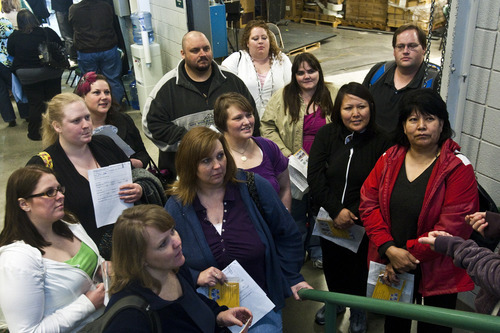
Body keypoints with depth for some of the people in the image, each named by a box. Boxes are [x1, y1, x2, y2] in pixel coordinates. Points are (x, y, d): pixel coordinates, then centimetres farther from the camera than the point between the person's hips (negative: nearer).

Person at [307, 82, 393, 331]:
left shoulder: (381, 142, -13)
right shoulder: (326, 135, -7)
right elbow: (314, 176, -12)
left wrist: (354, 214, -21)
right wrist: (336, 211, -19)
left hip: (362, 223, -2)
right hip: (328, 219, 2)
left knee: (358, 267, 16)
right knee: (331, 264, 21)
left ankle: (358, 310, 44)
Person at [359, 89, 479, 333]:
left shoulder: (458, 168, -15)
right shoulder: (390, 159, -2)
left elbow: (452, 227, -20)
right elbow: (368, 203, -6)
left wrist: (408, 255, -19)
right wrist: (390, 250, -18)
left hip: (438, 273, -3)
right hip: (391, 269, 4)